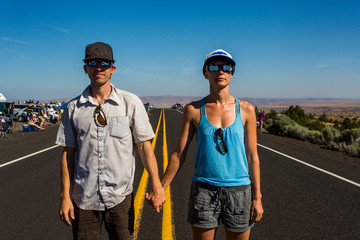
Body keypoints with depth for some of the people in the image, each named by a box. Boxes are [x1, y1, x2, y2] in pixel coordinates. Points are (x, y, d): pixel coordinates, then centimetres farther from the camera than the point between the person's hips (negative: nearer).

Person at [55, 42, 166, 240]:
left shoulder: (130, 102, -2)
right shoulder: (73, 108, 3)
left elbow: (145, 145, -2)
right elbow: (68, 153, 5)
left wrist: (157, 187, -6)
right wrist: (65, 196, 3)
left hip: (120, 197, -1)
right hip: (83, 199, 2)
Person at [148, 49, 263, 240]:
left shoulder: (246, 110, 1)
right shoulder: (193, 110, -1)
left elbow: (252, 156, 4)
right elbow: (179, 154, 2)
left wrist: (257, 197, 2)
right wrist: (160, 188, 1)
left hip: (239, 190, 1)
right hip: (203, 189, -1)